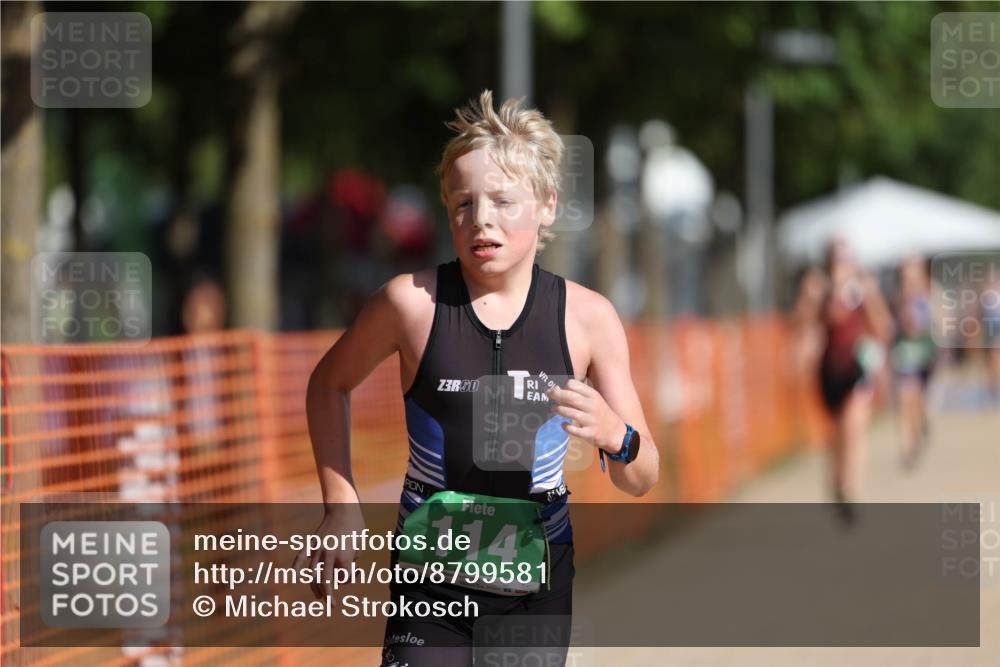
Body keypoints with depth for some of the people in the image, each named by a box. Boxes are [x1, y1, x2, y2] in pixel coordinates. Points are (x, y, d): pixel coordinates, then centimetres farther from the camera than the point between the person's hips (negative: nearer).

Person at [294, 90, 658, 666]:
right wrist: (342, 504, 2)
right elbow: (330, 383, 10)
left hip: (539, 580, 2)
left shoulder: (588, 317, -5)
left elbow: (641, 481, -1)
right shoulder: (413, 301, -9)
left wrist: (613, 434, -23)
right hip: (433, 578, -2)